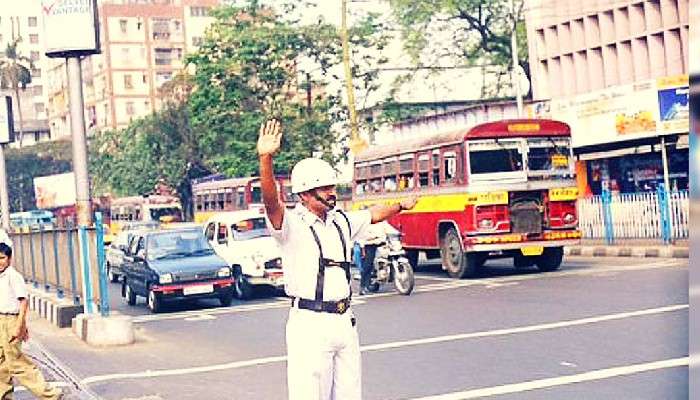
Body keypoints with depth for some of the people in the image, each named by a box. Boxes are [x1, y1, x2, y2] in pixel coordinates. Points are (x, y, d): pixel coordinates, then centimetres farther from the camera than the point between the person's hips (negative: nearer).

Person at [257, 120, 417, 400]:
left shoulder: (341, 222, 12)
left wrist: (401, 206, 46)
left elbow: (373, 215, 31)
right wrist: (265, 159, -46)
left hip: (345, 321, 7)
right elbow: (271, 201, -30)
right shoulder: (292, 224, -10)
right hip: (309, 324, -7)